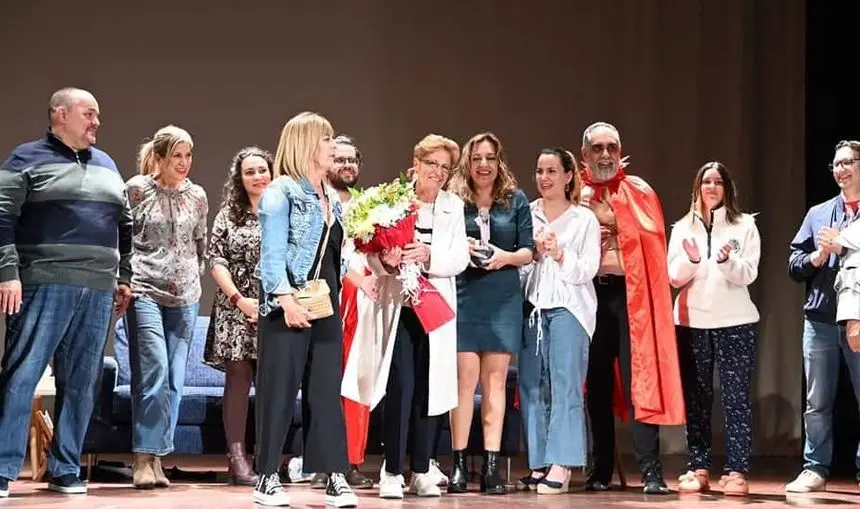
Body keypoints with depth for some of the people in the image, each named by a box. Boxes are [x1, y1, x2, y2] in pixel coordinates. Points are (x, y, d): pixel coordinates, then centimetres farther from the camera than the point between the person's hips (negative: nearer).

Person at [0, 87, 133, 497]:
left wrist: (125, 277, 17)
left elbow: (124, 225, 23)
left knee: (80, 383, 6)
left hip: (98, 290, 6)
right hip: (44, 284, -6)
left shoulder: (106, 165, 20)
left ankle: (65, 470, 13)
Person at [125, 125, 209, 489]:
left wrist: (194, 278, 14)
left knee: (175, 380, 2)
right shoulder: (136, 189, -1)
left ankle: (156, 458, 9)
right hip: (145, 293, -4)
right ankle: (144, 458, -8)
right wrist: (125, 280, -1)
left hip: (184, 297, 4)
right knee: (154, 371, -15)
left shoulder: (197, 196, 11)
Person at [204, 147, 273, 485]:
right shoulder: (229, 213, 9)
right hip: (237, 307, -1)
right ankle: (237, 457, -4)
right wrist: (239, 299, -8)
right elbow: (216, 261, 3)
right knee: (238, 378, -4)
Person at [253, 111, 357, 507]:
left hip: (326, 305, 7)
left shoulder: (332, 198, 17)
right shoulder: (282, 191, -5)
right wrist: (287, 300, -21)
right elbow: (272, 252, -13)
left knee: (327, 390, 5)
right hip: (289, 305, -7)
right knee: (279, 390, -2)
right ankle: (267, 477, 5)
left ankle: (335, 477, 6)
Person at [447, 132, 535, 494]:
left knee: (495, 380, 2)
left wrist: (506, 257, -14)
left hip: (503, 299, 1)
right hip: (464, 296, -1)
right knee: (465, 378, -4)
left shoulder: (516, 200, 7)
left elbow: (528, 250, 5)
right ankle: (459, 463, 0)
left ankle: (491, 465, 4)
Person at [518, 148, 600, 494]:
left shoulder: (584, 219, 5)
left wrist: (560, 255, -17)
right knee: (532, 386, 1)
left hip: (568, 309, -3)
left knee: (565, 386, -9)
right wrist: (533, 254, -10)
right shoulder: (526, 215, 12)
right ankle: (538, 463, 6)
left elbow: (587, 271, -1)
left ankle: (560, 466, -10)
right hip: (532, 307, 3)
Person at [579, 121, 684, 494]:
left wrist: (607, 216, -11)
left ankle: (651, 470, -7)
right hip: (589, 293, 2)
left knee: (638, 381, -7)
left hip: (630, 293, -2)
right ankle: (601, 469, 13)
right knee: (597, 383, 5)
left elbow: (651, 237, -7)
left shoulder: (639, 191, 8)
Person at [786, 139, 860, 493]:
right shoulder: (817, 214, 15)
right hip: (821, 320, 4)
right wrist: (818, 256, -6)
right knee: (818, 402, 7)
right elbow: (794, 265, 13)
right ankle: (815, 469, 14)